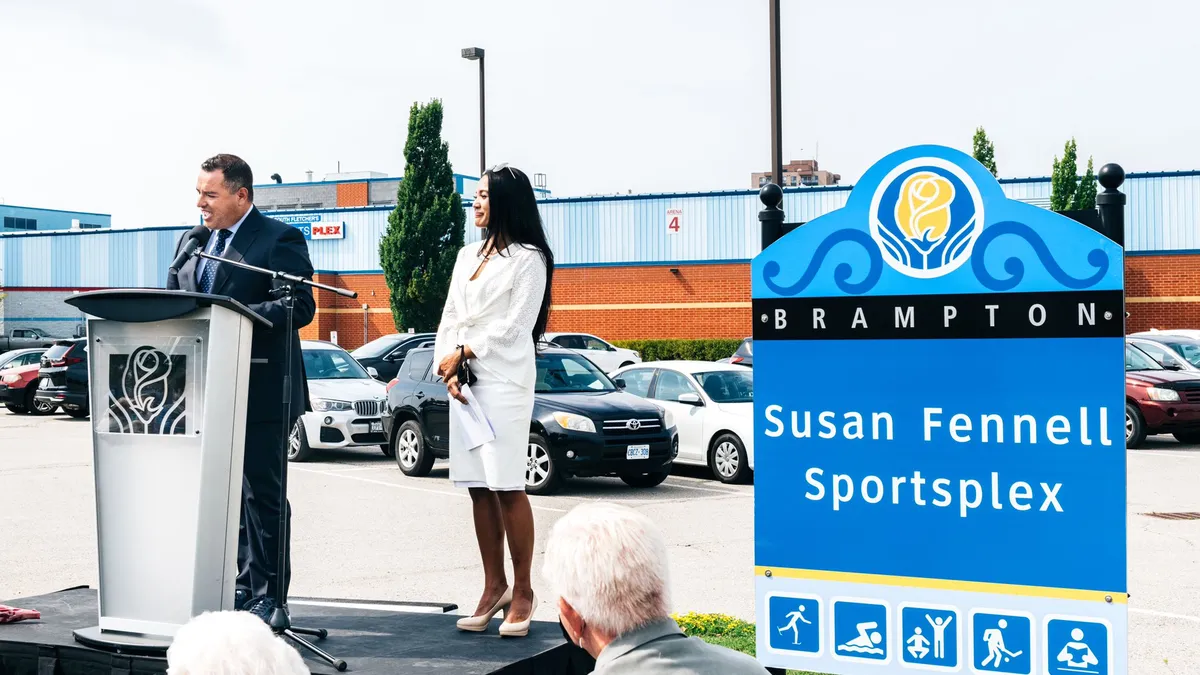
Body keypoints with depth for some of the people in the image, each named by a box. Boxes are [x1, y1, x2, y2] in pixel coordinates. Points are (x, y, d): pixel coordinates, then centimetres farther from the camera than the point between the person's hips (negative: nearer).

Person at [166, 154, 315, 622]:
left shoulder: (280, 239, -5)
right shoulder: (191, 242, 18)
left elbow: (299, 307, -15)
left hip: (259, 392, -7)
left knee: (263, 493, -2)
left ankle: (267, 596, 5)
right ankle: (240, 586, 20)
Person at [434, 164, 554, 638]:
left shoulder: (528, 259, -2)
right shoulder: (467, 256, 19)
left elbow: (514, 325, -8)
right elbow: (450, 317, 15)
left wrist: (464, 352, -7)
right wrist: (448, 368, 0)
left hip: (505, 381, -7)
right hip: (464, 378, 7)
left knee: (507, 487, -8)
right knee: (478, 487, 6)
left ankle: (522, 591, 1)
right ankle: (494, 587, 13)